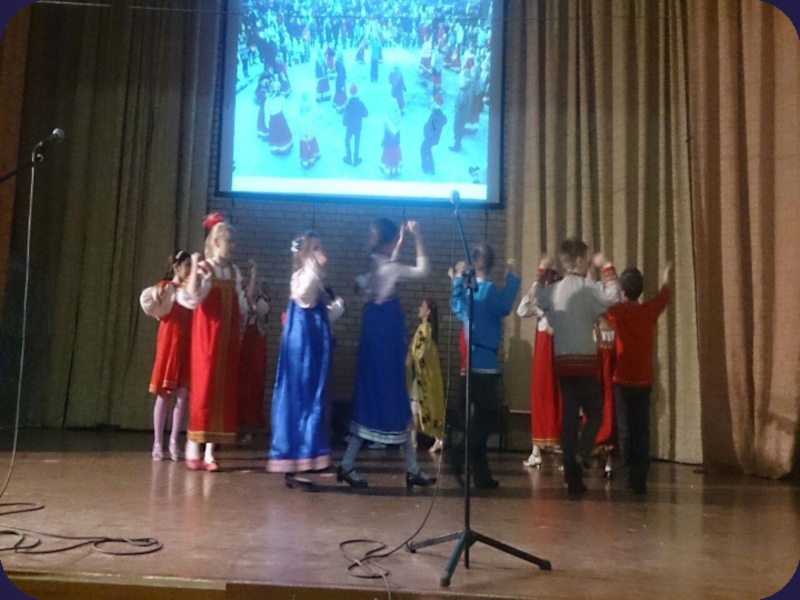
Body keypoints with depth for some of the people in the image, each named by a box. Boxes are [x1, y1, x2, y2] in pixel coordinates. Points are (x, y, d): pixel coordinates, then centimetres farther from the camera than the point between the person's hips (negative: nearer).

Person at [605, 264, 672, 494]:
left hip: (623, 380, -3)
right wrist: (666, 278, 45)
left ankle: (630, 478, 2)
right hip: (645, 380, 3)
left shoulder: (616, 311, -7)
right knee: (642, 430, 7)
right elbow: (664, 296, 22)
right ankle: (640, 480, 9)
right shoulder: (650, 311, 1)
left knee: (625, 430, 3)